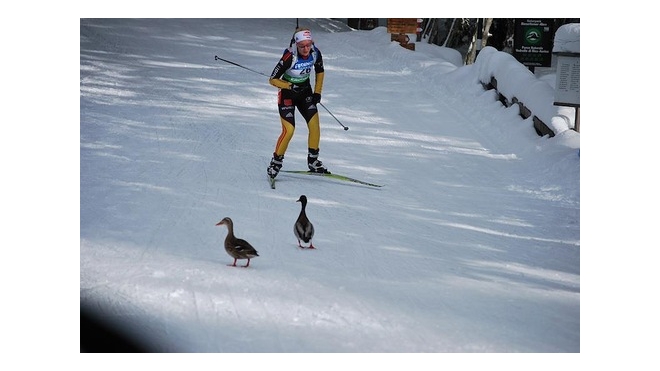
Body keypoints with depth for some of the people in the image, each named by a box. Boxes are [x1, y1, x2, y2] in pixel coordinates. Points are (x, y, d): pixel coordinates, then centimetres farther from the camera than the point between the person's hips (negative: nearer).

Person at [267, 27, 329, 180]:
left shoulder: (315, 53, -13)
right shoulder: (289, 57, -28)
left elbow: (320, 71, 8)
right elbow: (272, 80, -21)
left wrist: (317, 92, 2)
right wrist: (290, 86, -33)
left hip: (305, 92, 5)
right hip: (287, 94, -5)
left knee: (314, 125, -9)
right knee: (289, 130, -15)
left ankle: (313, 161, 8)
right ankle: (276, 161, 4)